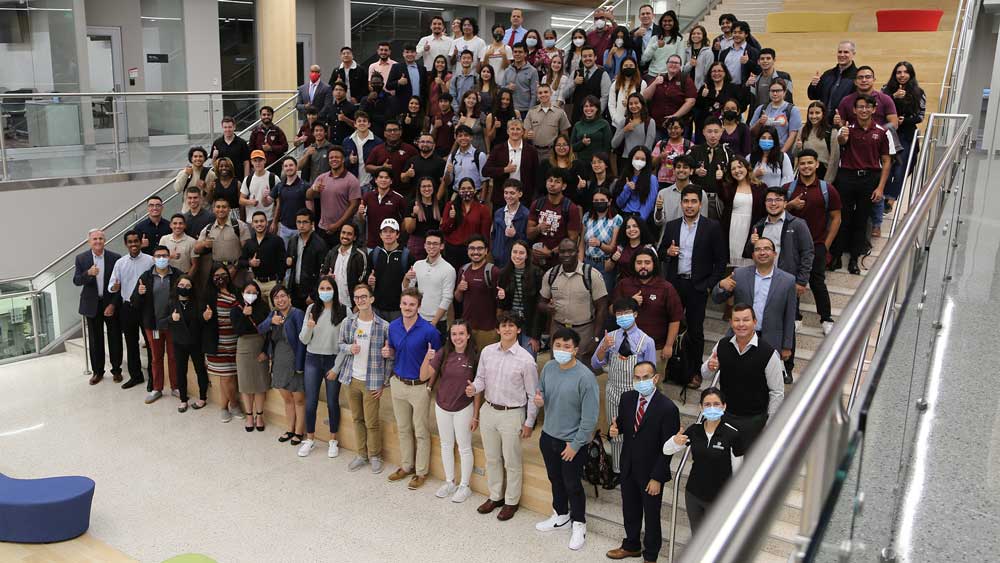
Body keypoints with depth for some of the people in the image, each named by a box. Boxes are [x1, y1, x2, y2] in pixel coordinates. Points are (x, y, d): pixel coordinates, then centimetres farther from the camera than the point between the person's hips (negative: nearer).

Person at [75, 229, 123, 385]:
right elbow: (76, 281, -6)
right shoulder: (81, 258, -1)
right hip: (92, 305, 1)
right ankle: (97, 371, 20)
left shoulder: (115, 258, -6)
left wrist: (113, 304, -10)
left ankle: (116, 370, 20)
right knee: (95, 340, 8)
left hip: (112, 304, -1)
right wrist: (88, 273, -27)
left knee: (115, 339, 7)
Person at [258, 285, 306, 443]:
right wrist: (271, 322, -24)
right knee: (286, 399, 17)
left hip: (295, 363, -6)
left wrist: (299, 365, -18)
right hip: (279, 363, 6)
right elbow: (260, 329, -4)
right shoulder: (274, 314, 8)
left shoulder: (297, 314, -13)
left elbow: (301, 341, -15)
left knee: (299, 400, 6)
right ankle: (290, 430, 29)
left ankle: (299, 432, 18)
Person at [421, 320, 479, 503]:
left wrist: (475, 415, -9)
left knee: (464, 448, 10)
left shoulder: (474, 357, -15)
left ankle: (464, 486, 27)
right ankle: (449, 482, 35)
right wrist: (427, 359, -27)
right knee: (446, 445, 18)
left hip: (463, 409, -4)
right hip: (442, 407, 4)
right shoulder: (444, 354, -8)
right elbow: (424, 376, -9)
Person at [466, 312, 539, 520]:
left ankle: (511, 501, 28)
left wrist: (529, 423, -6)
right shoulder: (487, 352, -3)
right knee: (492, 458, 19)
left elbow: (533, 394, -8)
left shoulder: (526, 360, -15)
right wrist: (474, 388, -15)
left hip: (512, 415, -4)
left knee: (512, 463, 9)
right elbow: (481, 378, 8)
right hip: (489, 411, 4)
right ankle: (495, 497, 37)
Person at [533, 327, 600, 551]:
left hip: (571, 442, -6)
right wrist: (539, 399, -12)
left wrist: (575, 444, -16)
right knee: (555, 479, 23)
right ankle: (560, 514, 46)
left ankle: (578, 524, 32)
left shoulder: (585, 377, -24)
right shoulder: (548, 368, -6)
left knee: (572, 485, 10)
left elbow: (590, 416, -20)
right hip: (548, 436, 6)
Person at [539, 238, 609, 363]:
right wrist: (546, 307, -14)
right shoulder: (550, 274, 2)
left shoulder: (593, 275, -9)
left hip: (584, 331, -3)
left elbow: (601, 308, -6)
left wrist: (596, 338, -9)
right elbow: (542, 302, 11)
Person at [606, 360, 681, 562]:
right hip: (628, 467, 5)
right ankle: (631, 545, 47)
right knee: (630, 510, 23)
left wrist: (657, 478, -17)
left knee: (651, 515, 14)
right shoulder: (627, 398, -6)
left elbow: (667, 448, -18)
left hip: (650, 471, -5)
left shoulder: (668, 408, -23)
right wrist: (614, 430, -15)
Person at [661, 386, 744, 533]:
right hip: (693, 494, 4)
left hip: (719, 498, -4)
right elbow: (666, 451, -1)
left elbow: (737, 471, -9)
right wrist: (676, 442, -24)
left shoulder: (733, 434, -19)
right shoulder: (694, 430, -7)